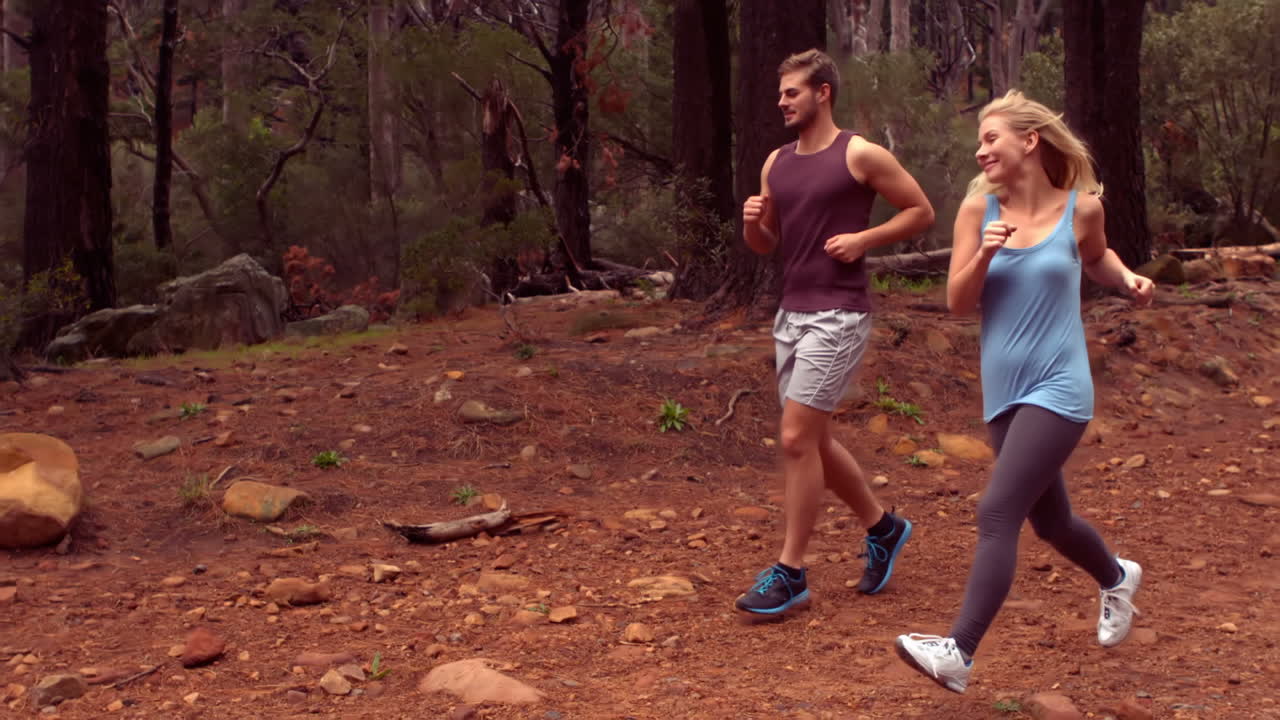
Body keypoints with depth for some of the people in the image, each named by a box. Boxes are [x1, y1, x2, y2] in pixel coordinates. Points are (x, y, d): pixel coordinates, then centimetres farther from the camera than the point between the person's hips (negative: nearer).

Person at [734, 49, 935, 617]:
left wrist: (863, 239, -13)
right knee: (814, 441, 13)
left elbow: (921, 212, -1)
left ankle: (790, 574, -1)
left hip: (837, 316, -8)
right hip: (790, 315, 8)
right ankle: (882, 527, 33)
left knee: (797, 439, -11)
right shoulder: (776, 163, 12)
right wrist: (752, 222, -3)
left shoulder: (860, 155, -7)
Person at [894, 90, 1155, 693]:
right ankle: (1116, 578, 50)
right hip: (1003, 393, 4)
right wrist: (984, 254, -19)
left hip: (1058, 390, -4)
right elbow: (957, 303, -3)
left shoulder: (1080, 207, -4)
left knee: (998, 514, -17)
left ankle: (958, 653, -15)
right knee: (1049, 522, 19)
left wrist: (1129, 279, -1)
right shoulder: (979, 208, -1)